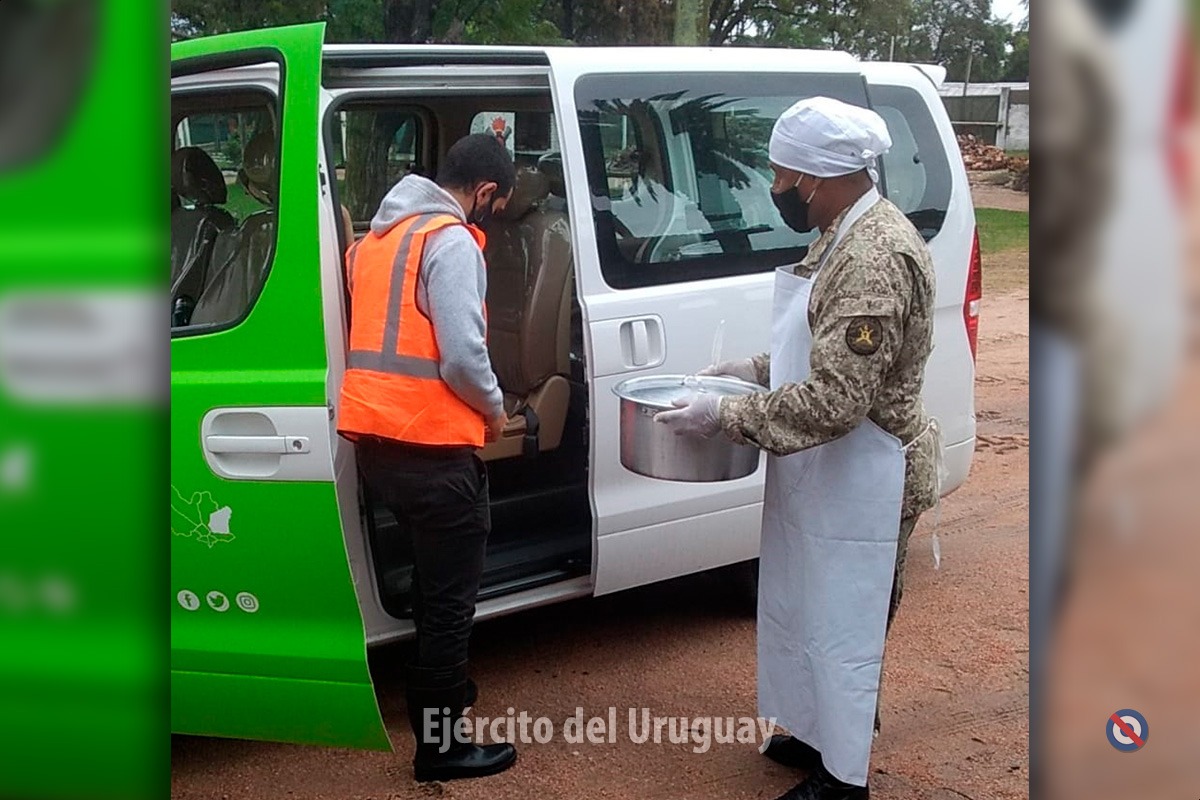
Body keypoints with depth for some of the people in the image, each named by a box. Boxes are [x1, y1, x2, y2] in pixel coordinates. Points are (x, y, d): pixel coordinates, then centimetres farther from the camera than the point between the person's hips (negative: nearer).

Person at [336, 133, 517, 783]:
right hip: (430, 444, -9)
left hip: (375, 436, 9)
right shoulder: (452, 242, -13)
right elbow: (462, 356, -21)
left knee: (433, 576, 25)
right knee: (449, 594, 2)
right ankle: (440, 745, 11)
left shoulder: (378, 237, 16)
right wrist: (494, 409, -3)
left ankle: (436, 694, 40)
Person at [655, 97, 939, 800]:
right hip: (823, 471, 10)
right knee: (809, 611, 23)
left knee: (842, 627, 5)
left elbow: (833, 401, -30)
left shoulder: (876, 257, -27)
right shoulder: (845, 235, 7)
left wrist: (724, 414, -23)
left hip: (862, 478, -10)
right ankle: (821, 736, 42)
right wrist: (756, 370, 9)